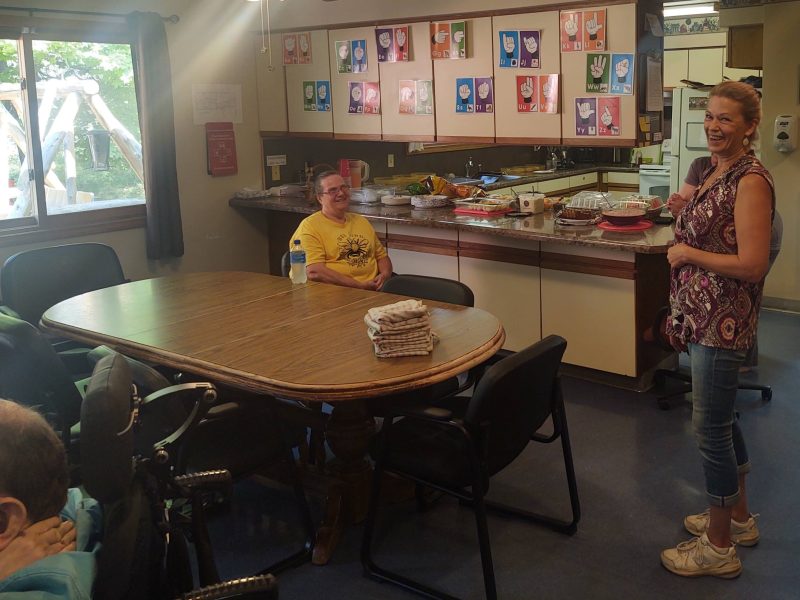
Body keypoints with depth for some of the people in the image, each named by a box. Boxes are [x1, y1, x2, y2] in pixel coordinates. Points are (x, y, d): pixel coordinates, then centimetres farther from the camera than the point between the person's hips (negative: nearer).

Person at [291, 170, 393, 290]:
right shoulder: (310, 226, -1)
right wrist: (360, 286, -15)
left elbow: (382, 256, 28)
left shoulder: (361, 221, 24)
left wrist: (384, 275, 3)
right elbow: (314, 272, -13)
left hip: (373, 289, 7)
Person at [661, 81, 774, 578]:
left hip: (724, 323, -10)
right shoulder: (719, 172, 11)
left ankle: (719, 547, 16)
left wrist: (686, 253, -15)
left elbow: (751, 265, -25)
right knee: (722, 419, 20)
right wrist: (682, 313, 19)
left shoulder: (751, 181, -18)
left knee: (711, 428, 0)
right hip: (705, 317, 10)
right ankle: (739, 518, 38)